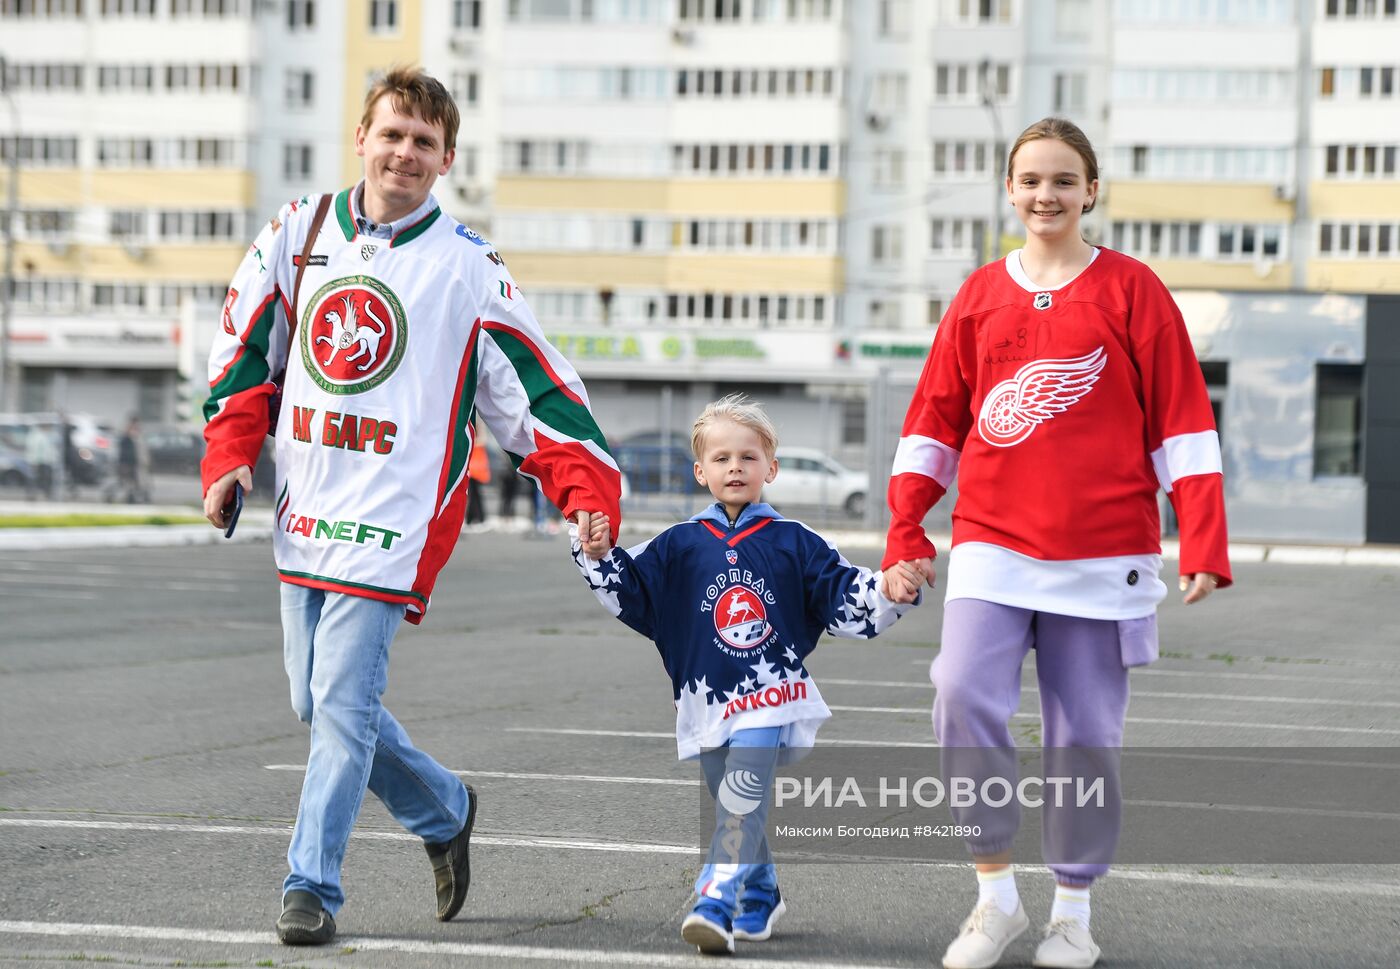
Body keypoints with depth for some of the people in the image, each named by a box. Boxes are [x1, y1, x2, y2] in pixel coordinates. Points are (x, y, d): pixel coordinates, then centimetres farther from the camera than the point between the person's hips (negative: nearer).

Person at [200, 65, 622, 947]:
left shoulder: (466, 266, -4)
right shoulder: (299, 232, 7)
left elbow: (535, 383, -3)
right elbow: (245, 347, 15)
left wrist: (588, 490, -12)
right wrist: (231, 454, 4)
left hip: (395, 515, -5)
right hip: (305, 509, 5)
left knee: (343, 704, -10)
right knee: (318, 702, 12)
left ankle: (312, 885, -1)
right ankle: (444, 810, 33)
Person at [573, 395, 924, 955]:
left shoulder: (793, 544, 4)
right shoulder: (679, 547, 7)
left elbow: (845, 598, 5)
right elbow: (631, 594, 7)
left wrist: (892, 593, -12)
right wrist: (598, 558, -9)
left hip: (770, 700, -3)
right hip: (707, 703, 3)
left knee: (741, 803, -17)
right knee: (736, 807, 12)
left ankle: (716, 904, -25)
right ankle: (760, 898, 31)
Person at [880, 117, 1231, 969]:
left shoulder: (1131, 290, 0)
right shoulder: (980, 296, 8)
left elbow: (1182, 419, -1)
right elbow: (935, 420, 11)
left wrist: (1203, 545, -7)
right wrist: (904, 534, 5)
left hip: (1102, 558, -1)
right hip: (992, 547, 2)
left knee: (1086, 735, 3)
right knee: (965, 696, -17)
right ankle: (996, 895, -2)